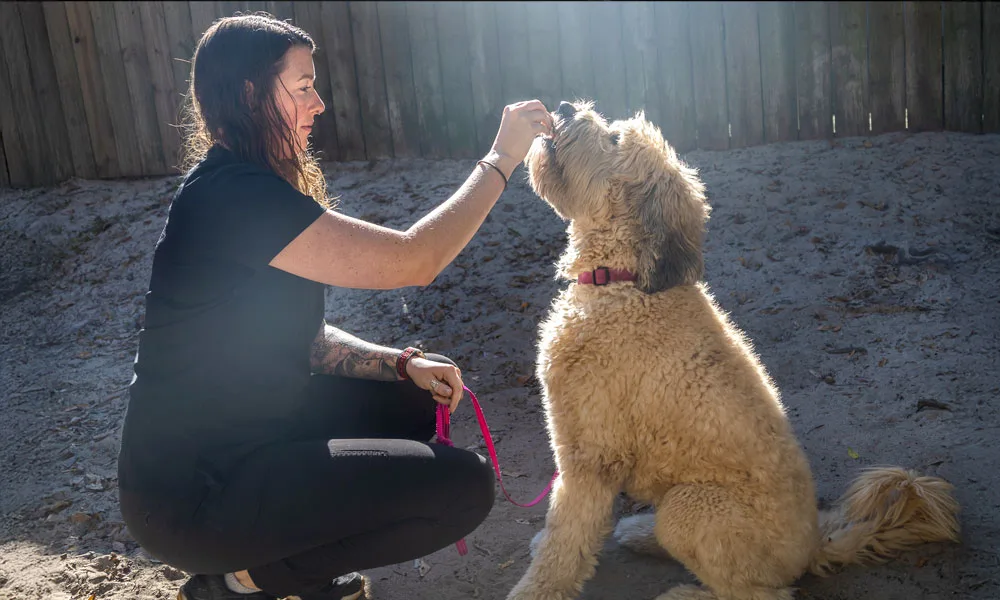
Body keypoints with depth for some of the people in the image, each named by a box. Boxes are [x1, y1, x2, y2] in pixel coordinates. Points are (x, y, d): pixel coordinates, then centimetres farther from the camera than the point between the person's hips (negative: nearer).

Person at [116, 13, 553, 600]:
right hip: (193, 494, -10)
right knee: (466, 485, -13)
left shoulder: (249, 190, 9)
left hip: (242, 435, 10)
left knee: (418, 401, 15)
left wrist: (404, 364, -3)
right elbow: (412, 261, -25)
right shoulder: (232, 195, -24)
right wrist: (501, 158, -15)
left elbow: (305, 336, 11)